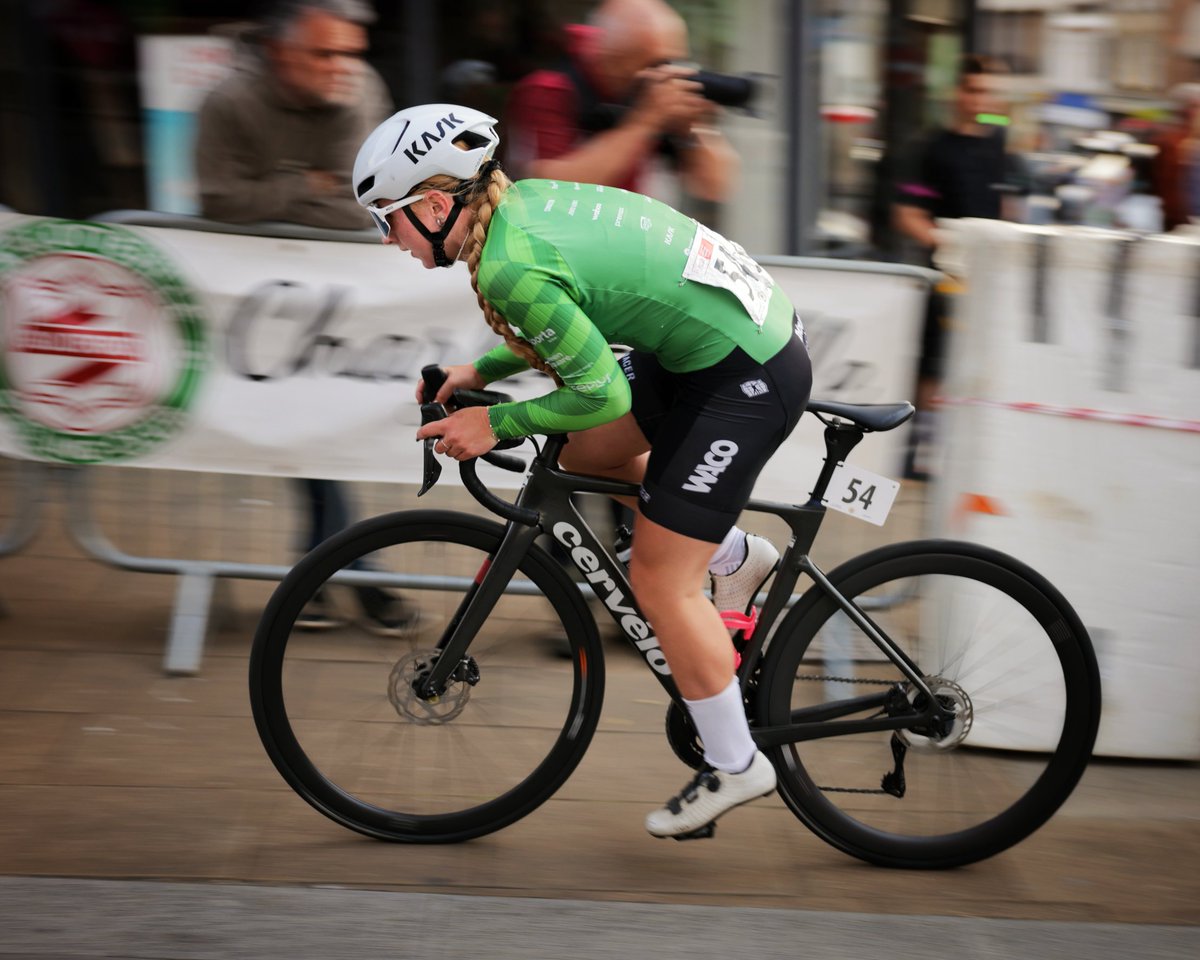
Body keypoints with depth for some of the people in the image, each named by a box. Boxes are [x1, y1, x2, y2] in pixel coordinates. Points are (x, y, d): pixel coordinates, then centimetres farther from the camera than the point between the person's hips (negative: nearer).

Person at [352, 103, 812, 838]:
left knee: (659, 579, -2)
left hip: (749, 378, -9)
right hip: (748, 328, 9)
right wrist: (477, 372, 12)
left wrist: (494, 424, -8)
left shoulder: (509, 264, -22)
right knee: (588, 457, 21)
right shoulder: (523, 200, 5)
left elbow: (601, 393, -20)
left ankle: (734, 766, 11)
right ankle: (736, 558, 31)